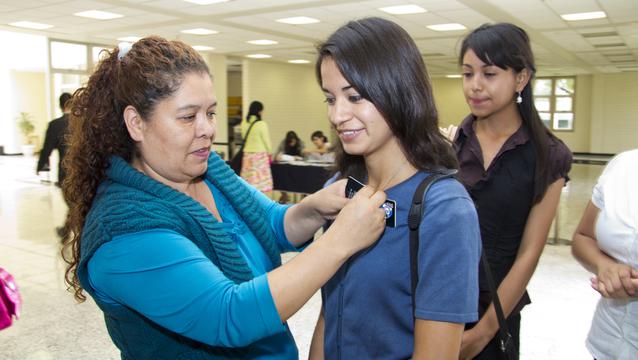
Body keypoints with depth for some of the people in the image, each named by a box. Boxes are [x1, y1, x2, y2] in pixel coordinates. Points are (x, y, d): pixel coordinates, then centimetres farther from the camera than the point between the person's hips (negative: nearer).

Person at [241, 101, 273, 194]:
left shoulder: (244, 123, 1)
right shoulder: (261, 124, -13)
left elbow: (243, 138, 8)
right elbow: (266, 140, -7)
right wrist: (269, 153, 7)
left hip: (247, 154, 5)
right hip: (260, 155, -5)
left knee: (248, 182, 9)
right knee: (260, 180, 0)